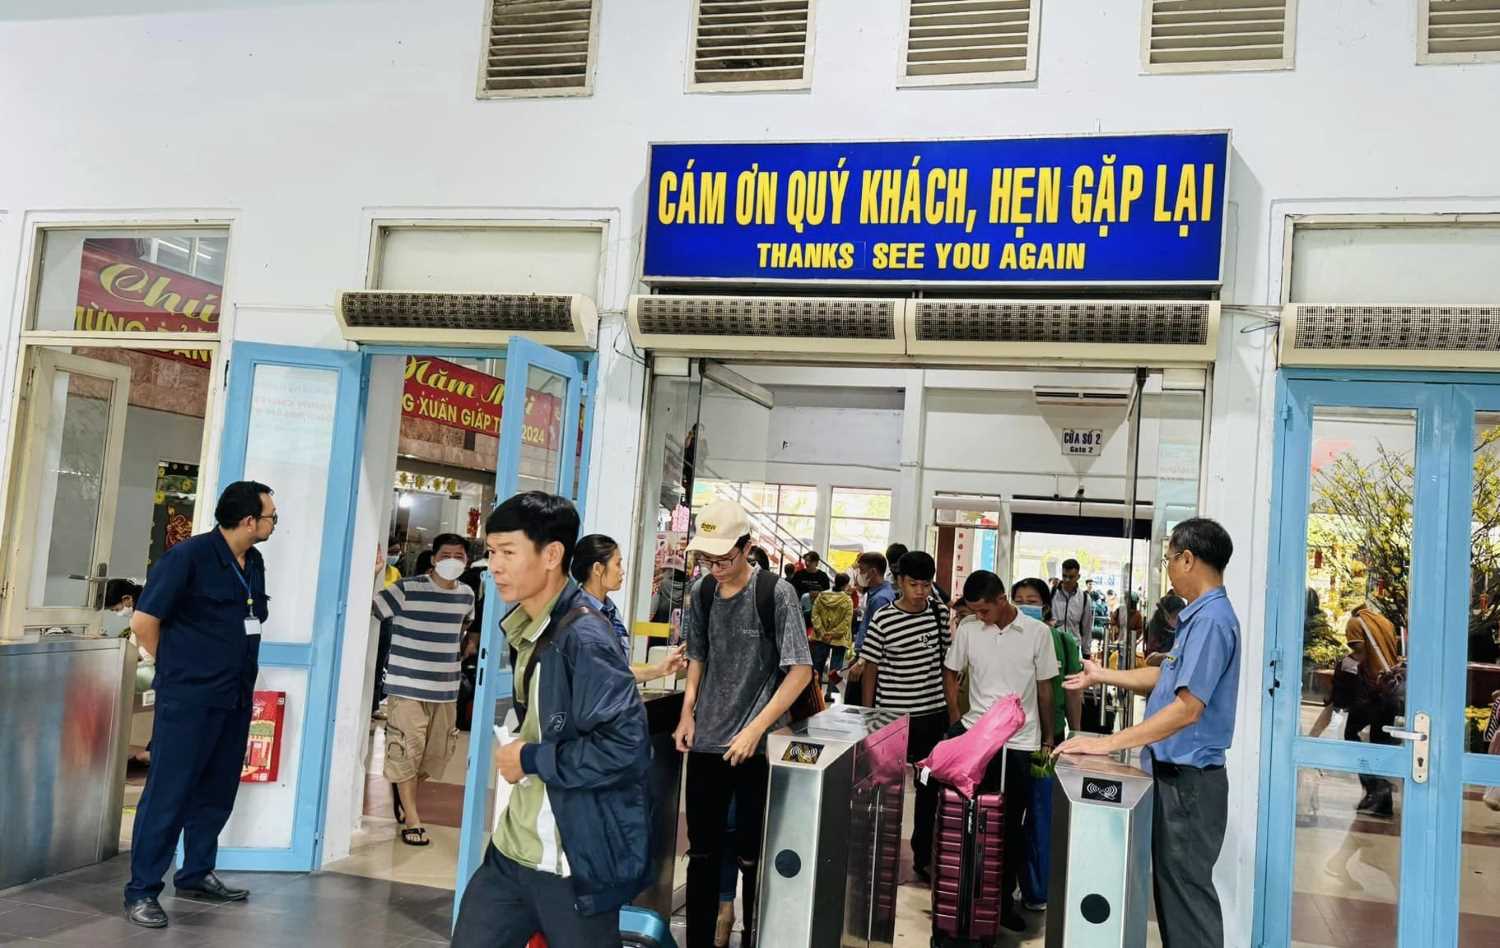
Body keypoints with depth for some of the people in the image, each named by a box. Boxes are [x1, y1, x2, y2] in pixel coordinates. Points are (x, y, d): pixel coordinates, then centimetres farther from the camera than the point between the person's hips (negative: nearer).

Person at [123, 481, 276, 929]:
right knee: (168, 792, -2)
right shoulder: (189, 556, -13)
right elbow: (143, 621, -11)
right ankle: (142, 890, 7)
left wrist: (239, 674, 15)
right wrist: (177, 668, -1)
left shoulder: (254, 563, 9)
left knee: (216, 791, 15)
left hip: (235, 698, 7)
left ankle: (196, 874, 28)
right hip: (189, 698, -7)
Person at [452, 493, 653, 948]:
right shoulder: (531, 628, 8)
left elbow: (626, 744, -27)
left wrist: (531, 760, -17)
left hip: (575, 864, -9)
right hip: (514, 849, 9)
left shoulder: (583, 638, -20)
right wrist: (517, 752, 4)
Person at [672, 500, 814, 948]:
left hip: (757, 747, -4)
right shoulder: (701, 591, 4)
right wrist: (687, 712, 4)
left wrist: (755, 730, -17)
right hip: (705, 742, 5)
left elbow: (801, 670, -13)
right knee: (701, 852, 12)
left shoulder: (776, 593, -12)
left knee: (752, 857, 5)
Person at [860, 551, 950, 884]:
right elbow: (870, 669, -3)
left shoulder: (941, 613, 0)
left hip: (933, 716, 3)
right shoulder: (883, 620, -10)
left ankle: (924, 857, 28)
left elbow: (947, 661, 11)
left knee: (930, 788, 13)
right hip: (892, 716, -3)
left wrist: (952, 708, 10)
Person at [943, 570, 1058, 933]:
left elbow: (1045, 688, 3)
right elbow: (950, 674, 10)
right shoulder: (968, 628, -3)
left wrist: (1048, 739, 6)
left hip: (1021, 740, 0)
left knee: (1012, 824, 7)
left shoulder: (1037, 632, -5)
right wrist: (956, 721, 1)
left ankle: (1004, 897, 21)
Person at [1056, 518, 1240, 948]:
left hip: (1188, 780, -10)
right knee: (1171, 888, 17)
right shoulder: (1199, 616, 11)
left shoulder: (1211, 621, -20)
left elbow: (1187, 708, -25)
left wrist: (1108, 743, -24)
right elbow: (1167, 677, 22)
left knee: (1186, 892, 0)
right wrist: (1103, 676, 28)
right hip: (1176, 775, 10)